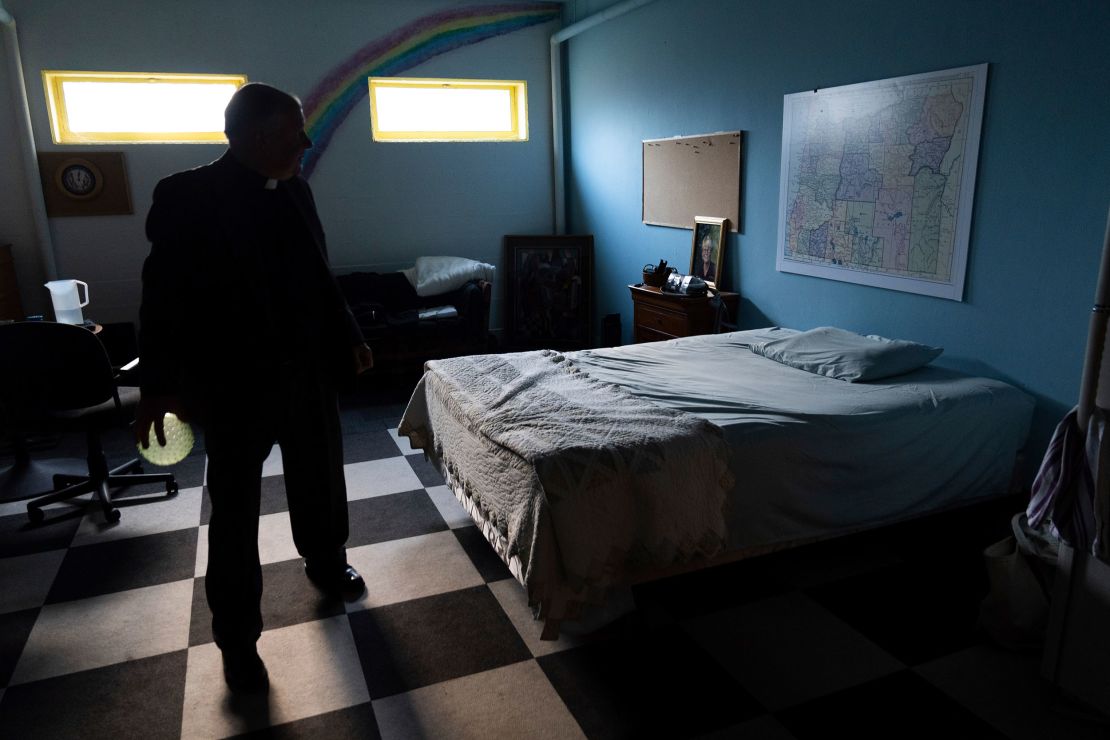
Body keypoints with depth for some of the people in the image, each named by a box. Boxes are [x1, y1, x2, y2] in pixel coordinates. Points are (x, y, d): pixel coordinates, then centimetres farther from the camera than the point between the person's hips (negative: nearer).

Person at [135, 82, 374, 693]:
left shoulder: (295, 191, 6)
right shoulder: (187, 196, -12)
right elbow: (164, 293, -13)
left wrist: (349, 339, 18)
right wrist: (158, 385, -16)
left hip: (308, 370, 6)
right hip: (234, 381, -5)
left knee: (319, 481, 20)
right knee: (234, 510, 7)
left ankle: (326, 564, 46)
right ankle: (237, 637, 23)